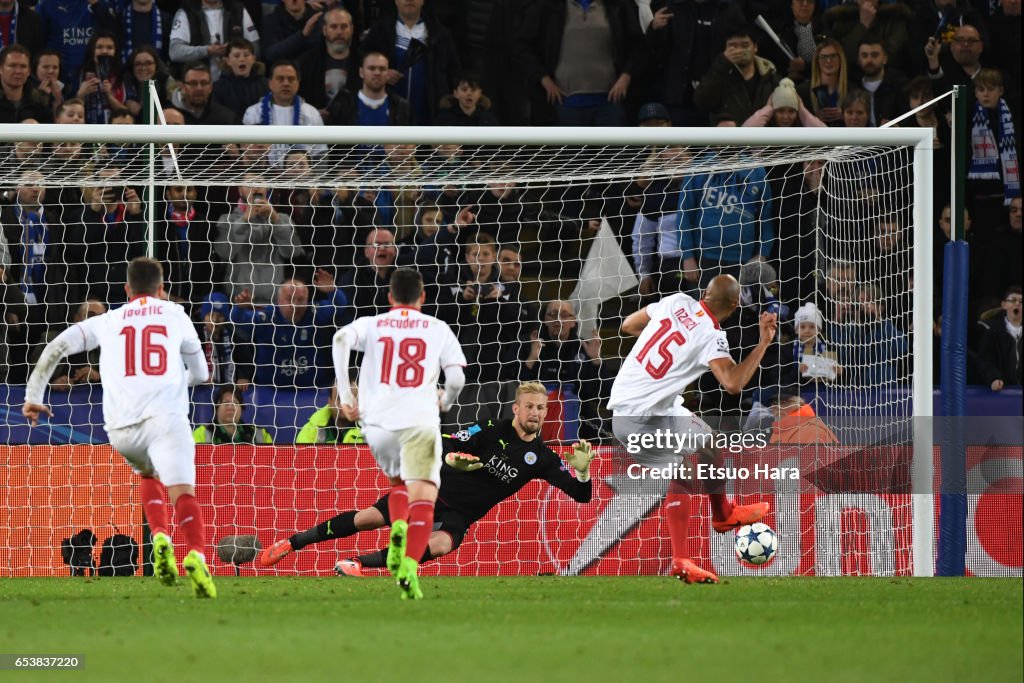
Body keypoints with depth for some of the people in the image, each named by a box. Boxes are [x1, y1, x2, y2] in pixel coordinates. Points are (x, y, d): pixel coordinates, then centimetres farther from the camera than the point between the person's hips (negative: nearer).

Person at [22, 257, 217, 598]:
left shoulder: (107, 321, 21)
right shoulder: (175, 315, 20)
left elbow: (55, 348, 12)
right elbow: (200, 373, 31)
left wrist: (33, 397, 17)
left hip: (121, 428, 2)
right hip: (166, 417, -2)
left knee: (148, 475, 30)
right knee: (182, 492, -15)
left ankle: (160, 538, 6)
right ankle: (197, 555, -42)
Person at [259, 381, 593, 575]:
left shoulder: (543, 458, -1)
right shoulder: (493, 431, -7)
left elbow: (582, 496, -3)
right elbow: (444, 445, -10)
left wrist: (581, 470, -26)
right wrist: (451, 459, -35)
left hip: (459, 516, 1)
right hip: (437, 489, -1)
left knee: (441, 545, -33)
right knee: (367, 518, -10)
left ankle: (359, 564, -29)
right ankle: (293, 542, 8)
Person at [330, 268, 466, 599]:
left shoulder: (371, 324, 15)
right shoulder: (438, 329, 13)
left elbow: (341, 339, -7)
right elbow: (456, 377, 3)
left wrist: (344, 393, -4)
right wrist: (445, 402, 25)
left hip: (377, 422, 3)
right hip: (420, 420, -3)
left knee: (399, 482, 28)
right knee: (422, 497, -8)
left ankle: (397, 528, -2)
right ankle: (410, 565, -31)